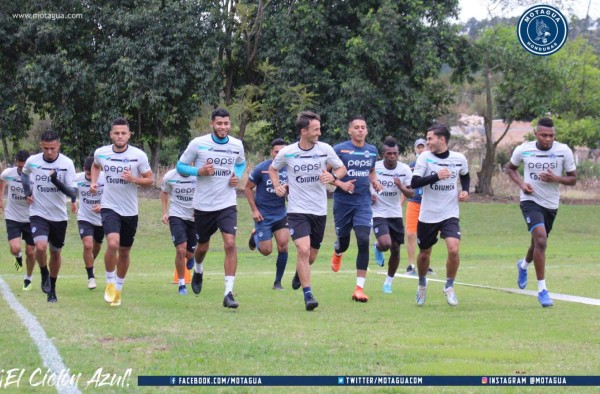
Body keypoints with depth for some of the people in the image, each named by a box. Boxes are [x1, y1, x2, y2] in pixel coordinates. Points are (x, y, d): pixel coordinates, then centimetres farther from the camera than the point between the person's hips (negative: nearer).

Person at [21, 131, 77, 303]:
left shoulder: (67, 163, -12)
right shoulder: (32, 161, -7)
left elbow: (72, 192, -15)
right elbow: (24, 174, 18)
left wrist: (56, 181, -32)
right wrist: (27, 192, 3)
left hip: (59, 216, 1)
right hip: (38, 214, -1)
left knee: (55, 253, 12)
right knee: (41, 247, -24)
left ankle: (52, 289, 32)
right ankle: (44, 274, 6)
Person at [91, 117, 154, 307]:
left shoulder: (139, 155, -8)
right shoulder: (101, 153, -3)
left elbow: (150, 180, 0)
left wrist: (134, 179, -19)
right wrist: (93, 182, 4)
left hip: (130, 211, 1)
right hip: (109, 207, -1)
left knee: (124, 251, 12)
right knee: (113, 243, -24)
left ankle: (118, 288, 33)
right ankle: (110, 283, -2)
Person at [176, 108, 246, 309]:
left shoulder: (237, 145, 0)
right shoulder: (198, 143, -8)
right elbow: (181, 166, -1)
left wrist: (237, 177, 0)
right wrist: (199, 171, -18)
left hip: (227, 204, 0)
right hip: (203, 205, 0)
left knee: (230, 244, -18)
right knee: (203, 246, 16)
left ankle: (229, 292, -17)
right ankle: (198, 270, 52)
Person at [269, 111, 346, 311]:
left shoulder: (325, 149, -4)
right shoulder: (287, 153, -6)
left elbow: (342, 168, 8)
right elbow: (273, 169, 14)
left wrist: (333, 176, -14)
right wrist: (277, 186, -3)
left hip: (319, 210, 3)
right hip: (297, 210, -3)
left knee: (311, 255, 13)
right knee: (303, 249, -20)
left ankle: (299, 274, 47)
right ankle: (307, 294, -14)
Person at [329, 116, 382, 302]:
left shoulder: (372, 151, 8)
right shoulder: (339, 150, -6)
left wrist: (375, 182, 5)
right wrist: (341, 184, -19)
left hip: (363, 202, 2)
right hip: (343, 201, -2)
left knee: (363, 241, -14)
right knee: (343, 242, 9)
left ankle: (359, 287, -12)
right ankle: (337, 252, 52)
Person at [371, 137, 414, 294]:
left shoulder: (405, 170, -5)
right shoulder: (373, 168, -10)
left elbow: (411, 194, -6)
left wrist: (401, 187, -26)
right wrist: (369, 194, -12)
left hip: (396, 214, 3)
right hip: (378, 214, -3)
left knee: (395, 249, 6)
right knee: (385, 244, -24)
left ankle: (389, 281, 26)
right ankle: (378, 248, 15)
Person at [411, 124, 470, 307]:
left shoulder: (459, 159, -2)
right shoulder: (425, 157, -8)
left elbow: (465, 176, 20)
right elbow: (414, 183, -17)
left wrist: (465, 190, 1)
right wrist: (436, 176, -27)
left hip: (450, 215, 0)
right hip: (427, 215, 0)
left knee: (453, 249, -20)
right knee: (424, 253, 13)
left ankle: (449, 286, 1)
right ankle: (422, 285, 40)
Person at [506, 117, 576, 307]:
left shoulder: (564, 151, -9)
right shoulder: (523, 150, -9)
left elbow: (573, 179, -2)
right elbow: (510, 168, 10)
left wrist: (555, 178, -22)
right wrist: (521, 183, -9)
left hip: (551, 205, 3)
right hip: (530, 201, -3)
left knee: (539, 243, 20)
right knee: (541, 238, -24)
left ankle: (524, 265, 58)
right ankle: (542, 290, -19)